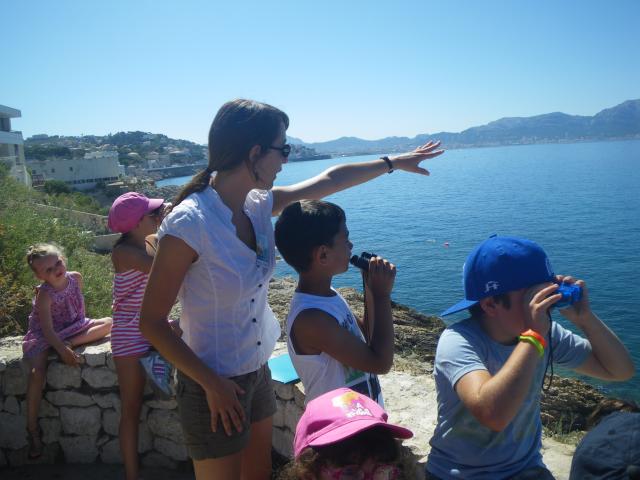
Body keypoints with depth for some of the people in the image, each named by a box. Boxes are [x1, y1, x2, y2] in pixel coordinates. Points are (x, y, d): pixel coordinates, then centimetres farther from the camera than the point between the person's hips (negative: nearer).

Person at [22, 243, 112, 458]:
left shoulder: (76, 278, -10)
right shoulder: (44, 295, -23)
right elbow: (48, 330, -28)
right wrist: (63, 351, -42)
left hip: (73, 327, 5)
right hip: (44, 336, -4)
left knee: (108, 323, -16)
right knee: (37, 372, -26)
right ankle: (32, 428, -15)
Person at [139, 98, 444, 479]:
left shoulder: (258, 205, -5)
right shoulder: (188, 224, -25)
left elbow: (330, 180, 8)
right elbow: (151, 323, -18)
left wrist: (393, 163, 19)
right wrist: (212, 385, -19)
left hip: (257, 372, 7)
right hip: (214, 387, -7)